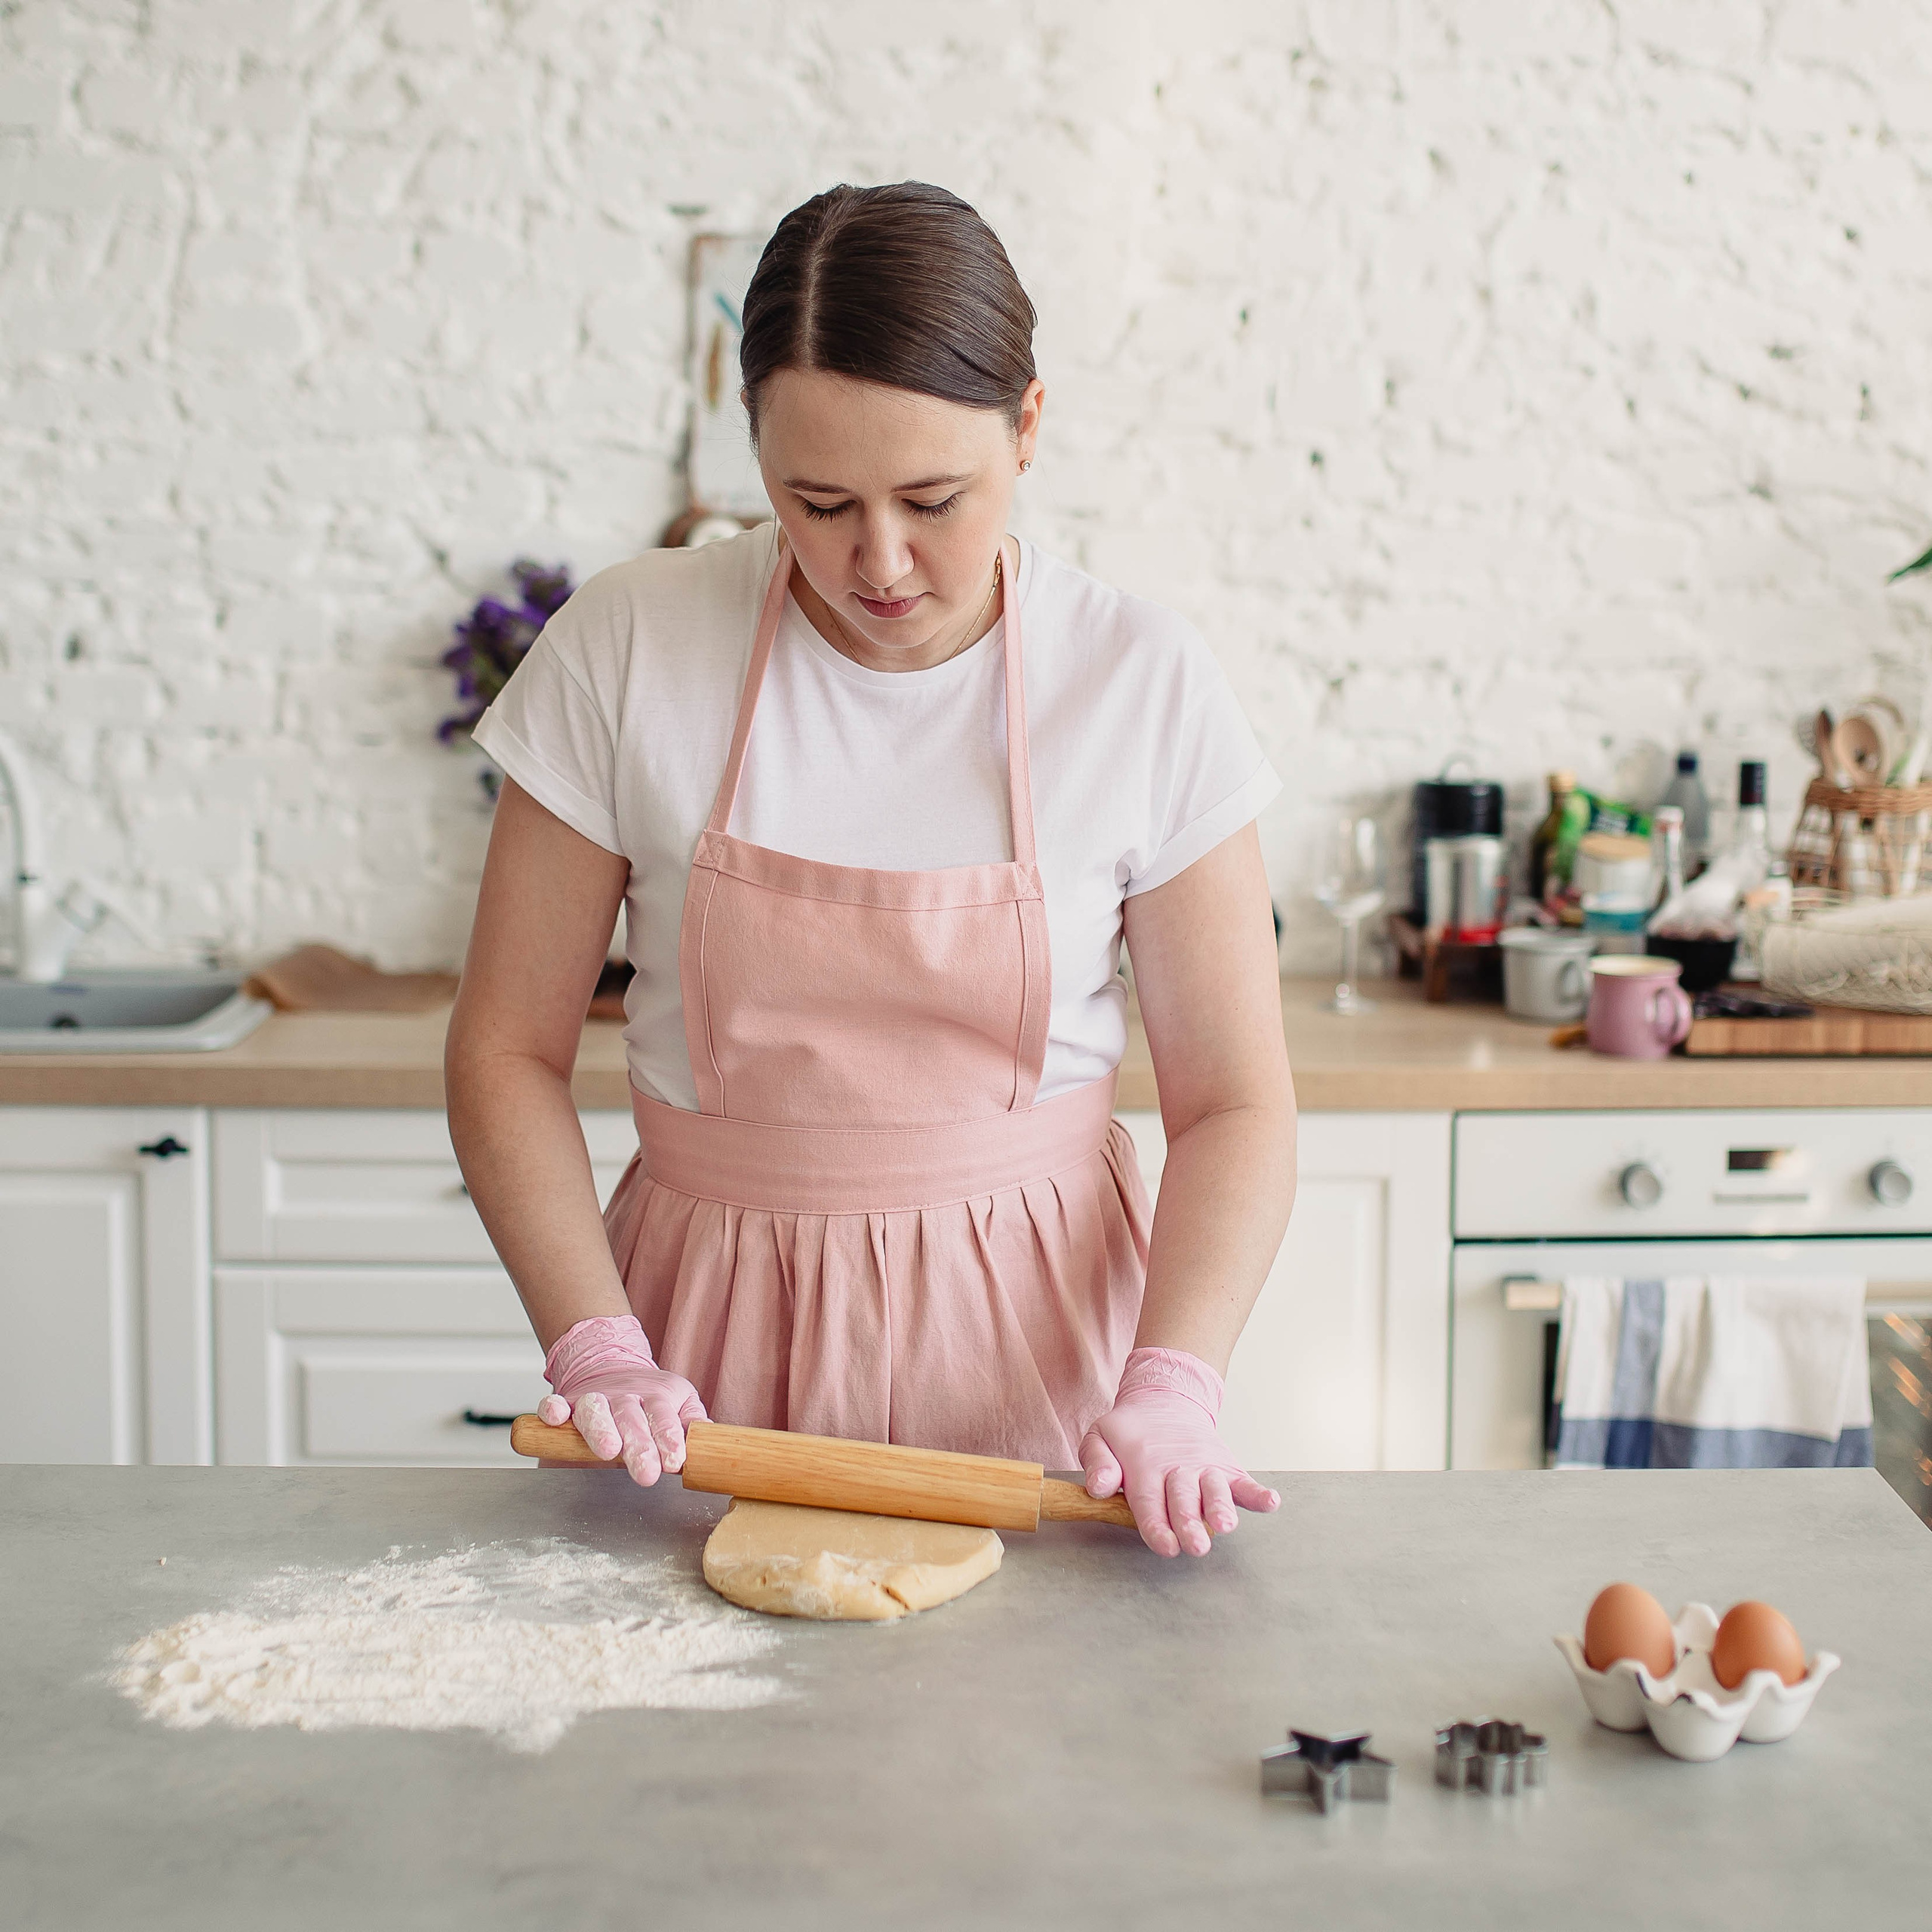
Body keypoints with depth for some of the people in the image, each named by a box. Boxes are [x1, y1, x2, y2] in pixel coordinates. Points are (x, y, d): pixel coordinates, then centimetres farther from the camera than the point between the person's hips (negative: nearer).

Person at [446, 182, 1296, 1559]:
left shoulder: (1141, 683, -9)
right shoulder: (630, 649, -9)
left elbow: (1235, 1102, -5)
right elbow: (509, 1050, -3)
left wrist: (1171, 1390, -20)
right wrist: (598, 1347, -15)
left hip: (1028, 1323, 0)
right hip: (718, 1317, 1)